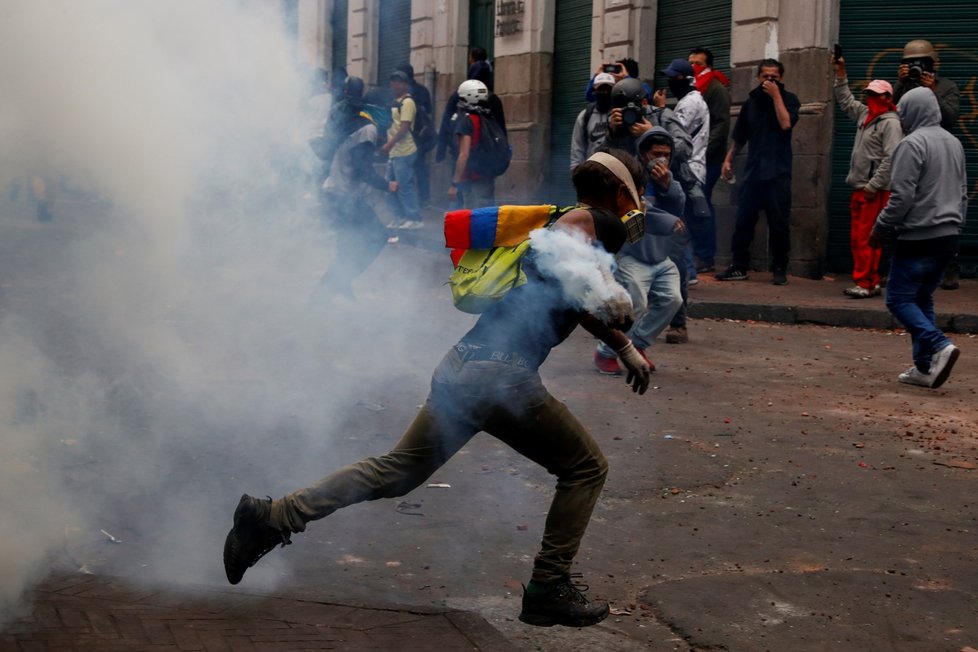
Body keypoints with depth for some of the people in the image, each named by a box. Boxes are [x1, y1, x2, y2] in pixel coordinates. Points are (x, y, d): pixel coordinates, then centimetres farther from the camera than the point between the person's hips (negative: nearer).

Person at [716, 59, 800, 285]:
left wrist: (775, 95, -12)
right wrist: (728, 159, 12)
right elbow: (740, 135, 19)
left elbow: (786, 123, -15)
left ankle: (780, 269, 7)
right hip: (752, 171, 3)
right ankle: (739, 267, 8)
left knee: (779, 224, -2)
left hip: (778, 173, -3)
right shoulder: (751, 102, 14)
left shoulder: (788, 99, 3)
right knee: (743, 220, 1)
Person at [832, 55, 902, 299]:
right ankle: (871, 281, 18)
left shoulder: (890, 123, -12)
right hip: (860, 188, 9)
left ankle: (865, 283, -7)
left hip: (875, 191, -9)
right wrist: (840, 74, 23)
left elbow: (890, 159, -19)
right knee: (857, 238, 11)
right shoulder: (865, 114, 14)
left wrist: (873, 187, -19)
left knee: (865, 238, -10)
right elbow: (846, 101, 31)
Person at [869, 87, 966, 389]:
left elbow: (901, 197, -17)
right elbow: (963, 193, 20)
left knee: (899, 299, -1)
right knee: (922, 299, 14)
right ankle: (924, 368, 10)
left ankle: (939, 345, -17)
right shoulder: (953, 143, 15)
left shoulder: (912, 144, -13)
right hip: (948, 237, 8)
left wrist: (880, 229, -7)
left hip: (918, 238, -8)